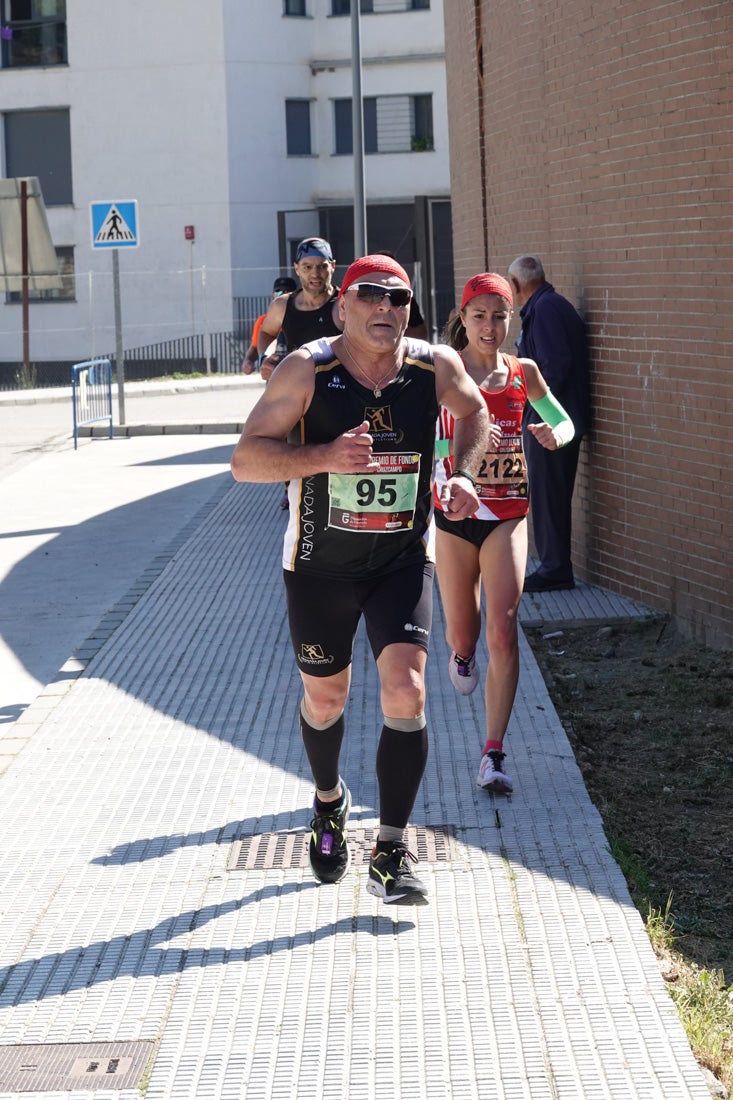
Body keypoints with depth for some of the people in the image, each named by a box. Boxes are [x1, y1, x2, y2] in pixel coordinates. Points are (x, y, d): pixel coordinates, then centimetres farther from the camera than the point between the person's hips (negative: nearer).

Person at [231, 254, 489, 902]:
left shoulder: (436, 367, -9)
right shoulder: (308, 369, -17)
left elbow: (475, 413, 14)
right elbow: (246, 460, -21)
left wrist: (463, 474, -5)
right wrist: (325, 456, -37)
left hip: (403, 560, 1)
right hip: (320, 565, 0)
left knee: (406, 691, -16)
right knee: (325, 699, 15)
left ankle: (391, 853, -7)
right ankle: (329, 801, 47)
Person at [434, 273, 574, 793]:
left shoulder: (524, 372, 4)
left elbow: (565, 422, 15)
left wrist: (555, 435, -9)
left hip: (507, 515, 1)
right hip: (455, 515, -1)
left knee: (503, 633, -11)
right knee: (463, 635, 9)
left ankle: (493, 755, -8)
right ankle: (462, 653, 49)